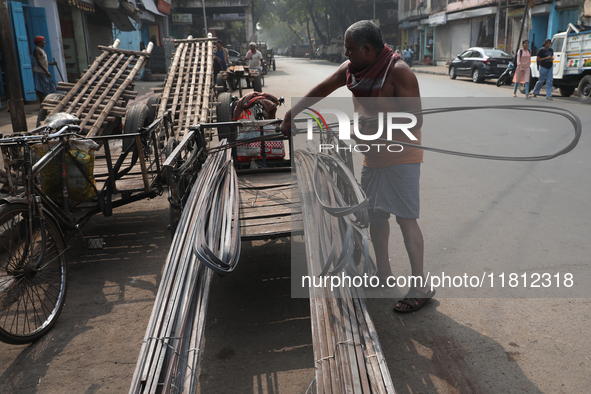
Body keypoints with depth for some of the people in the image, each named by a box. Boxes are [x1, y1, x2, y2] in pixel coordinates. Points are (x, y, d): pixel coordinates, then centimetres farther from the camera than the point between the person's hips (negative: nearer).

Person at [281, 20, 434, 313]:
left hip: (400, 155, -8)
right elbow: (319, 91, 11)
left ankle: (420, 286, 3)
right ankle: (383, 274, 30)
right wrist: (290, 116, 9)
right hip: (373, 156, 8)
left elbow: (415, 119, -23)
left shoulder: (398, 71, -20)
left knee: (405, 218, -9)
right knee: (375, 214, 14)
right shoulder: (351, 69, 2)